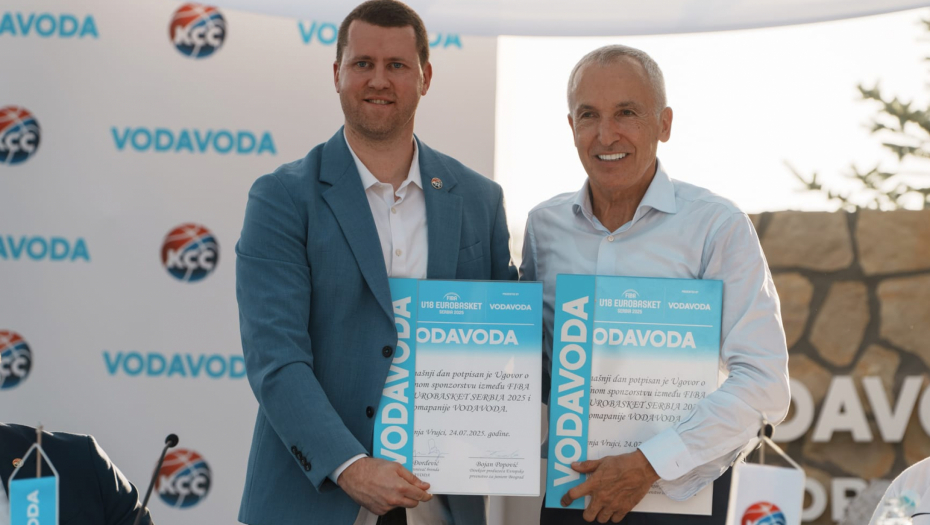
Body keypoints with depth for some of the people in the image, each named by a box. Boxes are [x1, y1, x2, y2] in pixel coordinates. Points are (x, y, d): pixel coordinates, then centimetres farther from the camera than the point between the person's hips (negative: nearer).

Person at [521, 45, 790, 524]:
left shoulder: (719, 227, -9)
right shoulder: (544, 224, 4)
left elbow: (762, 383, -15)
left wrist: (648, 464, -19)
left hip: (679, 486, -4)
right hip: (569, 485, 4)